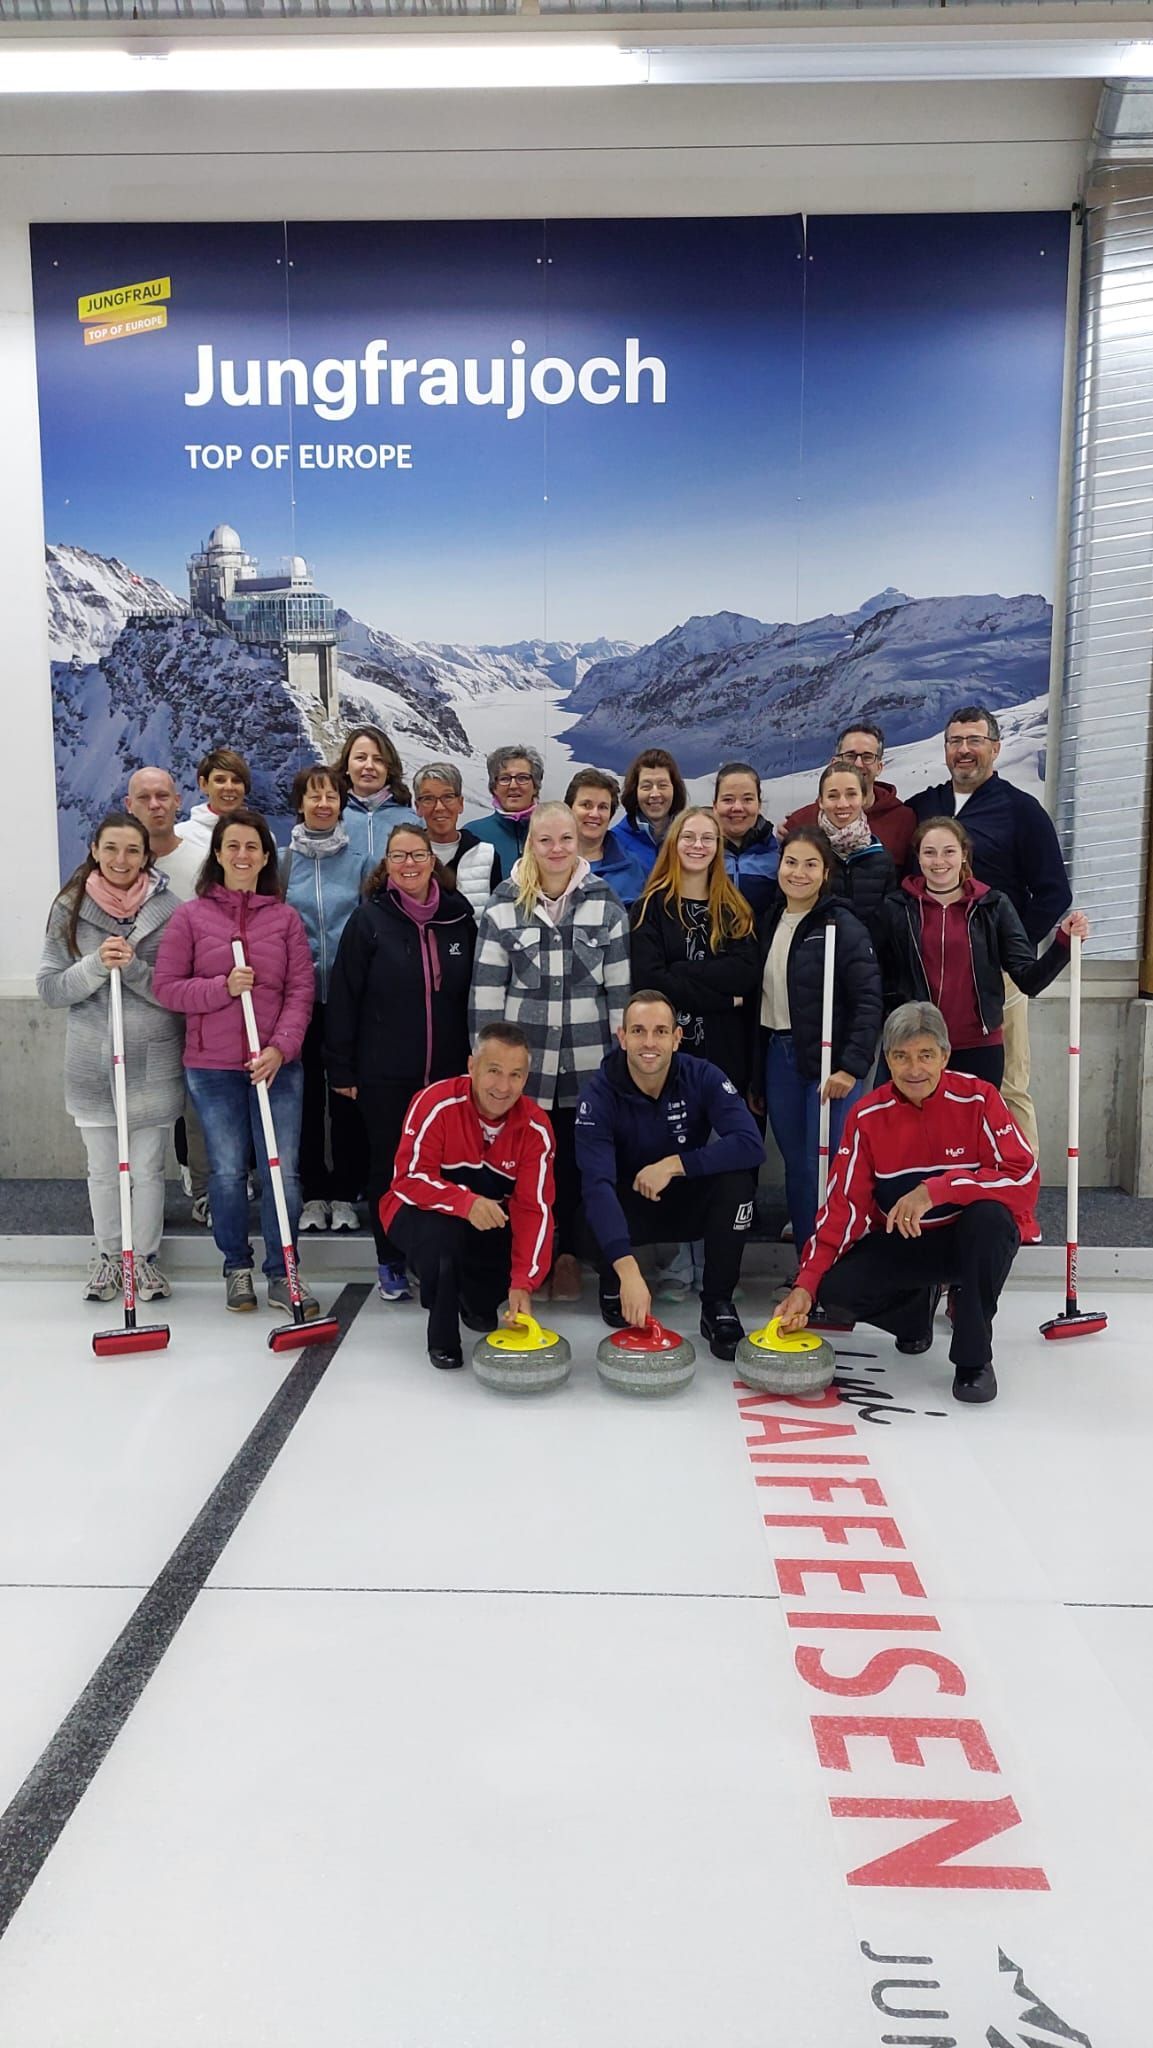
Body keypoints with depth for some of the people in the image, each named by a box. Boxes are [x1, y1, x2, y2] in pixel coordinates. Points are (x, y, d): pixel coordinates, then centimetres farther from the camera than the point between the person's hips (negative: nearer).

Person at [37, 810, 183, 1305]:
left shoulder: (169, 909, -5)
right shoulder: (70, 910, 0)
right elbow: (49, 988, -2)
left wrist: (132, 967, -20)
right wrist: (95, 966, -17)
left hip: (153, 1063, -1)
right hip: (92, 1061, 1)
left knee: (148, 1168, 9)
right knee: (102, 1168, 13)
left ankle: (145, 1257, 25)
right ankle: (108, 1256, 30)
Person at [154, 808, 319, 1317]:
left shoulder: (285, 917, 3)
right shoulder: (190, 916, 0)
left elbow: (301, 989, 0)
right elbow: (166, 987, -1)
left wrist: (281, 1047, -13)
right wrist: (223, 988, -15)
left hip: (277, 1064, 1)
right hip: (211, 1067, 0)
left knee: (282, 1172, 2)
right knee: (227, 1172, 9)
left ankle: (281, 1275, 16)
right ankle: (237, 1267, 27)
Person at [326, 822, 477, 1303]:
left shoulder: (459, 917, 5)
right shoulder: (369, 918, -3)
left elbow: (475, 992, 11)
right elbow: (342, 996, -4)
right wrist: (340, 1068, -7)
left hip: (448, 1070, 2)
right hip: (383, 1072, -2)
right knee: (389, 1165, 7)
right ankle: (390, 1263, 20)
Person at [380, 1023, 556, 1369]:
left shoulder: (536, 1127, -16)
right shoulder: (436, 1103, -26)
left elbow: (534, 1209, -20)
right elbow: (408, 1179, -28)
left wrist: (522, 1284, -31)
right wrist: (466, 1202, -46)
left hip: (492, 1224, 4)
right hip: (423, 1214, -4)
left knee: (531, 1259, -21)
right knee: (441, 1227, -37)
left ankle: (477, 1301, 16)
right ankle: (443, 1337, -12)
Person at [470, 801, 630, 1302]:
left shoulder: (606, 906, 2)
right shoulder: (505, 907, 1)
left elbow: (620, 989, 3)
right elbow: (486, 992, 1)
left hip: (588, 1061, 0)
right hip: (522, 1058, 0)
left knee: (578, 1159, 8)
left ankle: (568, 1254, 24)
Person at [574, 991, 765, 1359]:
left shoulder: (703, 1077, -19)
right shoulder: (599, 1093, -24)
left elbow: (751, 1145, -30)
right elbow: (597, 1184, -36)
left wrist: (674, 1164, -34)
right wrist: (627, 1270, -49)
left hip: (689, 1204, 1)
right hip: (629, 1206, -1)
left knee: (737, 1177, -28)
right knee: (594, 1206, -35)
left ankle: (717, 1304, -12)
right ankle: (613, 1287, 2)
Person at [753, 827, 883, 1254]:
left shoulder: (843, 926, -9)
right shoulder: (768, 924, 10)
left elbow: (869, 1001, -15)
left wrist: (852, 1066, -22)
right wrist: (754, 1072, 12)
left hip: (830, 1062, -6)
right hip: (778, 1058, 6)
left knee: (827, 1167, -6)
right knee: (796, 1167, 11)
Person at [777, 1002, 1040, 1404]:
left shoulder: (978, 1099, -14)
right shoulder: (867, 1116, -7)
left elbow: (1024, 1177, -23)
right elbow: (844, 1205, -8)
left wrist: (935, 1190, -33)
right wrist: (807, 1283, -19)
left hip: (972, 1236, -2)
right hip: (900, 1242, 3)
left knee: (989, 1216, -36)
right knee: (836, 1292, -22)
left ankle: (974, 1358, -18)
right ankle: (918, 1307, 13)